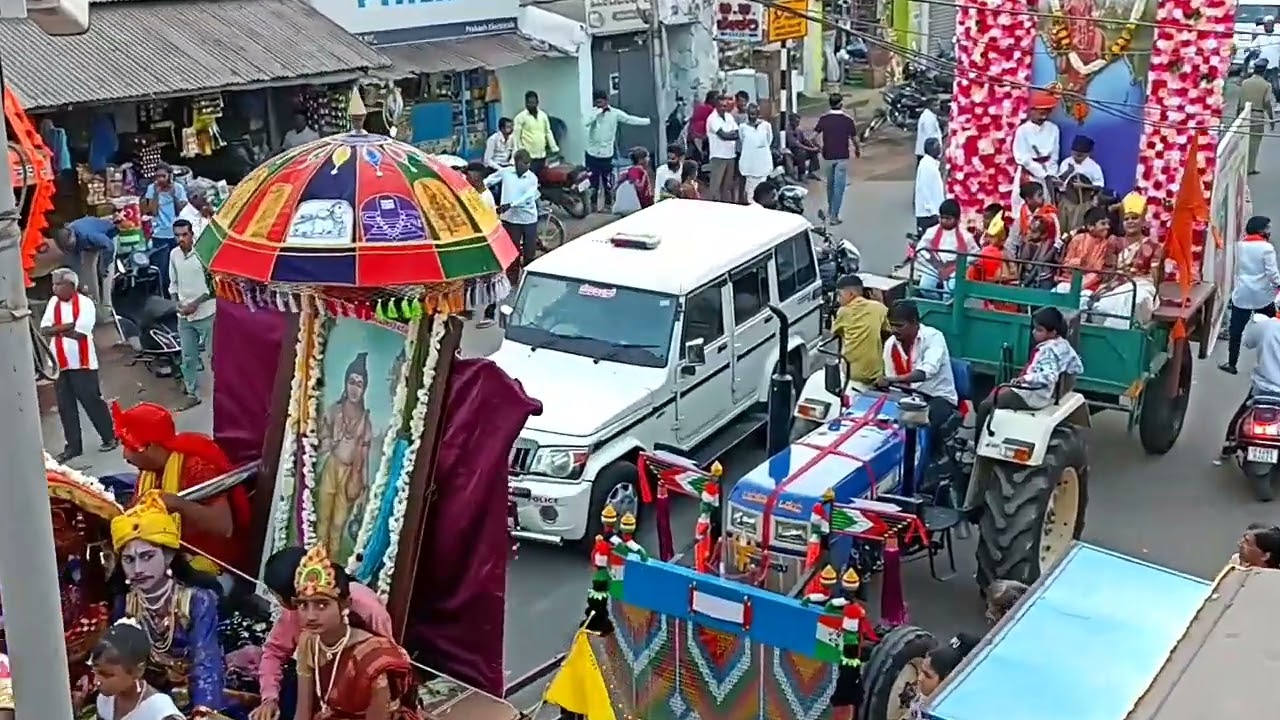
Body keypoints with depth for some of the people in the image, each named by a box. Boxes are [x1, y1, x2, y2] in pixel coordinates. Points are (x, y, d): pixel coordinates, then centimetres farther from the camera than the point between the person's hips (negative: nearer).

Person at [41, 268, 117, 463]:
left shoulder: (85, 304, -10)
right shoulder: (53, 303, 8)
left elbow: (80, 334, -19)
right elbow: (44, 330, 0)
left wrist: (57, 329, -7)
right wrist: (67, 326, -17)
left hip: (82, 363, -6)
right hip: (60, 365, 6)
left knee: (91, 401, 0)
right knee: (65, 407, 8)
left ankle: (110, 437, 14)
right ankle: (73, 446, 15)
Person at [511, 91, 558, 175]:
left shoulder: (543, 116, 11)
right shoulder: (520, 117, -4)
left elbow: (548, 133, 17)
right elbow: (516, 136, -5)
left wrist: (554, 148, 13)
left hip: (541, 155, 5)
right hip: (528, 156, -5)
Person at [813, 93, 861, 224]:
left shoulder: (823, 119, -4)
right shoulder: (848, 120, -10)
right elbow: (854, 139, -5)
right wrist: (857, 150, 15)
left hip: (827, 156, 3)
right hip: (842, 157, -3)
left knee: (830, 183, 22)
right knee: (839, 186, -1)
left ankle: (830, 209, 37)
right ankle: (834, 216, -4)